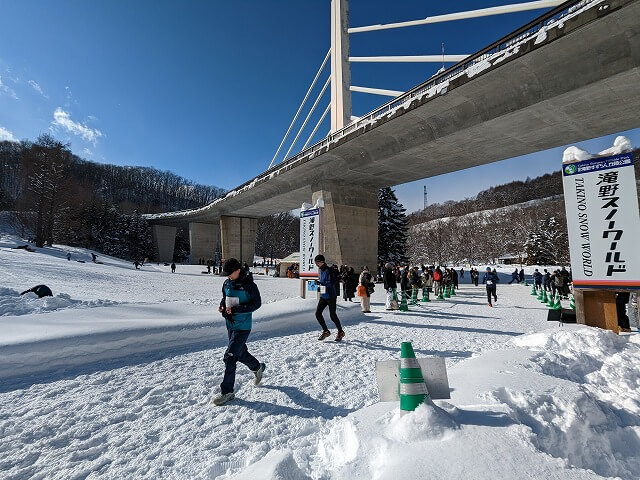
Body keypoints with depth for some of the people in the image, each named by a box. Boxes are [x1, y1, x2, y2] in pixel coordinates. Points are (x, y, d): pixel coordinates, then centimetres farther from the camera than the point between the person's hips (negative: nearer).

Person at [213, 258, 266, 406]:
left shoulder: (249, 285, -16)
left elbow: (257, 303, -14)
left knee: (230, 357, -7)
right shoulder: (227, 284, 3)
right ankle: (258, 367, 46)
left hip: (242, 326, -7)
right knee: (240, 353, 20)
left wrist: (236, 309, -22)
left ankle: (227, 392, 9)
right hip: (230, 324, 7)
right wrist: (222, 306, -6)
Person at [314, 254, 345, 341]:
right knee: (318, 313, 0)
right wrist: (319, 283, 7)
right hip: (323, 296, 8)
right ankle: (325, 331, 15)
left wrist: (321, 283, -27)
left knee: (332, 315, 0)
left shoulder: (328, 270, -15)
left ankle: (340, 332, 20)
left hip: (330, 296, -8)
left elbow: (331, 283, -22)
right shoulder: (320, 270, 12)